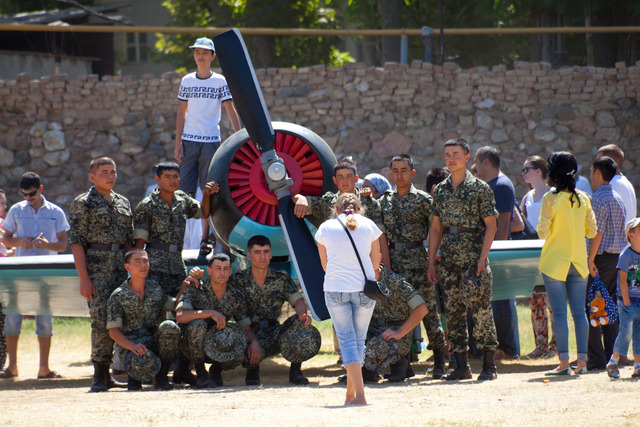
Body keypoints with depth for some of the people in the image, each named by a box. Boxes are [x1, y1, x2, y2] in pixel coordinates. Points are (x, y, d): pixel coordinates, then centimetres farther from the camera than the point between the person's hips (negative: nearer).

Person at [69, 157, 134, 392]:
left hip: (122, 270, 6)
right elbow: (76, 242, -6)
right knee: (102, 321, -13)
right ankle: (100, 375, -9)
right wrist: (84, 278, -14)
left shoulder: (123, 203, 17)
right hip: (97, 269, -6)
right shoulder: (83, 203, 0)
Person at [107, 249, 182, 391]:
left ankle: (161, 376, -13)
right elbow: (113, 331, -8)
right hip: (129, 343, -4)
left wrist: (184, 287, 2)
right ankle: (135, 375, 4)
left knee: (169, 327, -30)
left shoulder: (156, 288, 7)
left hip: (155, 341, 4)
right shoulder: (118, 297, -5)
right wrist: (132, 346, -26)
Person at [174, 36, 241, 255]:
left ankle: (205, 238, 6)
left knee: (209, 191, 0)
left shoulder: (220, 82, 3)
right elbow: (182, 112, 11)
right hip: (189, 140, 2)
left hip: (211, 141, -1)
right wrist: (178, 143, 3)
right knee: (185, 190, -2)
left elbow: (231, 111, 0)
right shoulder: (187, 81, 9)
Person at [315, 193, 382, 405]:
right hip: (364, 288, 1)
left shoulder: (326, 228, 6)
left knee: (347, 340, -1)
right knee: (358, 340, 13)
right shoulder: (369, 226, 7)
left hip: (335, 289, -1)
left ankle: (359, 394, -15)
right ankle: (350, 394, 19)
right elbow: (375, 264, 11)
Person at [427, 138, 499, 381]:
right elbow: (435, 228, 15)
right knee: (453, 311, 4)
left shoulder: (479, 188, -2)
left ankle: (489, 365, -1)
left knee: (480, 309, -6)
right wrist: (431, 262, 9)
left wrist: (482, 258, -14)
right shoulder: (440, 190, 12)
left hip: (473, 258, -5)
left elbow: (491, 226, -4)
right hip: (449, 259, 5)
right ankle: (461, 366, 10)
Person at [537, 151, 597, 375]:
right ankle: (582, 361, 6)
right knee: (579, 312, 8)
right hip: (578, 262, 4)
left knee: (559, 313, -2)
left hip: (554, 262, -4)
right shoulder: (583, 199, 2)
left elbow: (543, 232, -13)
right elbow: (592, 231, 6)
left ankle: (564, 362, -5)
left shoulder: (550, 199, -10)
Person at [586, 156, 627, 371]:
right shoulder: (618, 198, 16)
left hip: (602, 257, -8)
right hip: (618, 257, 8)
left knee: (591, 309, -6)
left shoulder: (598, 198, -11)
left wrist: (590, 260, -17)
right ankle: (612, 357, 9)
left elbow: (598, 232, -17)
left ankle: (596, 359, -9)